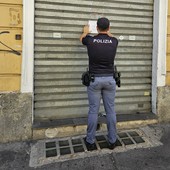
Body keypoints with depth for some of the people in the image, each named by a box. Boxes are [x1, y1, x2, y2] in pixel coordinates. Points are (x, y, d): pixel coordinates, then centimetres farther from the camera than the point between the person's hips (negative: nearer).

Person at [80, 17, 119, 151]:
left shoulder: (91, 40, -3)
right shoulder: (114, 41, 1)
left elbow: (82, 38, 22)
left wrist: (86, 31, 44)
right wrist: (107, 32, 47)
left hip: (94, 79, -1)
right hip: (109, 79, 2)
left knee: (93, 111, 5)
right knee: (110, 111, 8)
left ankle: (90, 142, 15)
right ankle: (112, 141, 19)